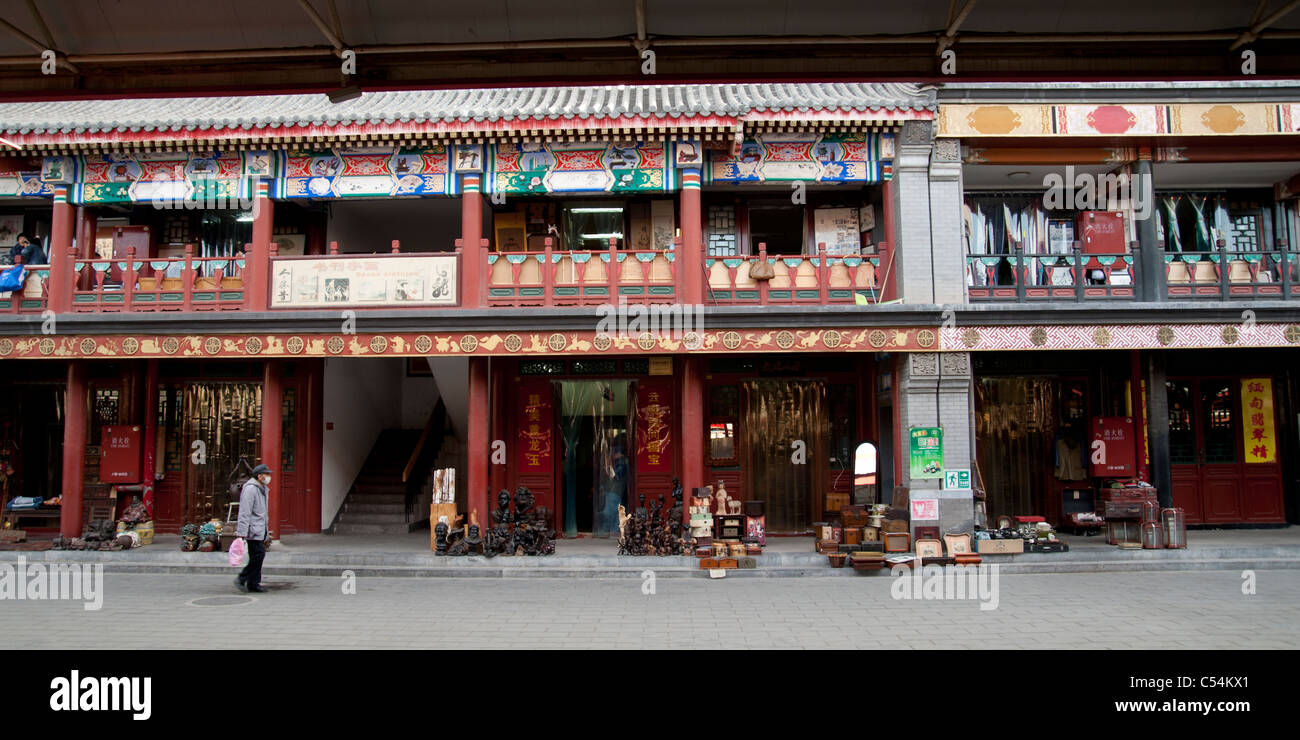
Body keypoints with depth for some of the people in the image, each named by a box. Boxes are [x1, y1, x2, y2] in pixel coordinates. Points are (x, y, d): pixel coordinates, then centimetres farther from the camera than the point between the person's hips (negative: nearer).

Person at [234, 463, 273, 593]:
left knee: (257, 556, 9)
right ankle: (241, 579, -4)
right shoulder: (250, 489, -13)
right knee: (258, 554, -13)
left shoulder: (262, 489, 18)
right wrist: (241, 532, -22)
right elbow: (244, 512, -18)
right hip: (253, 529, -10)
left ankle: (254, 584, 13)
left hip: (260, 530, 10)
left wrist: (266, 533, 26)